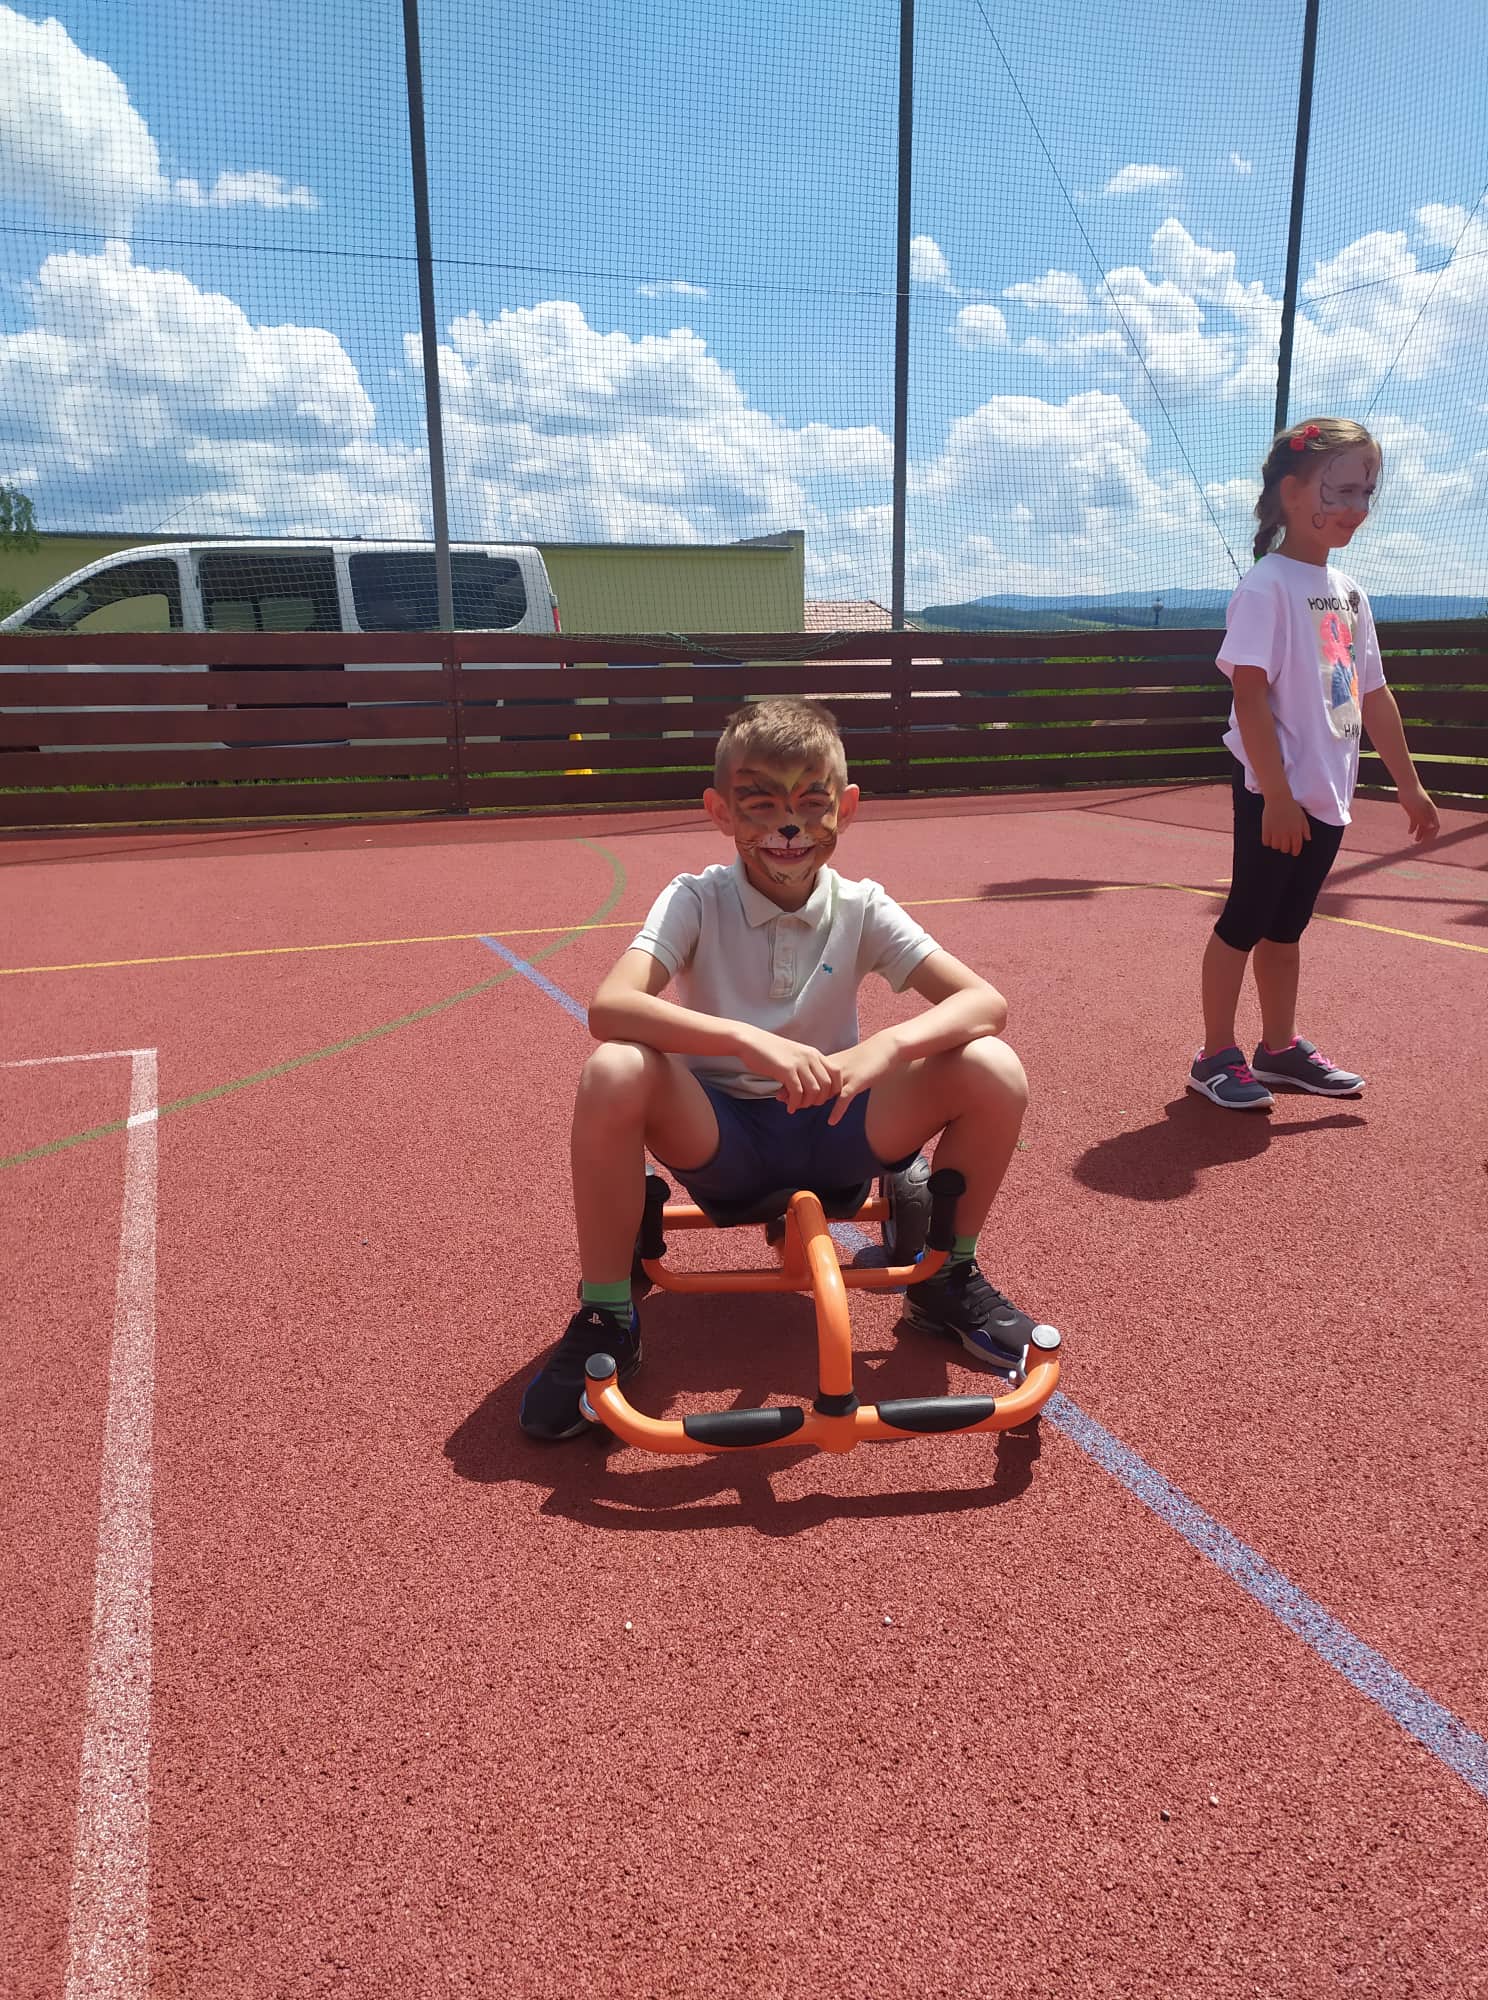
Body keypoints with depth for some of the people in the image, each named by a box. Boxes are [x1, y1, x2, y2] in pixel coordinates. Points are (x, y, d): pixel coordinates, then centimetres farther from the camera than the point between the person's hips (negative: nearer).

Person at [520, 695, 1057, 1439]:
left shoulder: (861, 910, -5)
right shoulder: (697, 900, -11)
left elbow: (985, 1002, -15)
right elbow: (609, 1006, -29)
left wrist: (887, 1046, -35)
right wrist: (748, 1040, -42)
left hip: (834, 1132, 2)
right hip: (719, 1138, -2)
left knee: (993, 1070, -20)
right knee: (613, 1073, -33)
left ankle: (947, 1280, 6)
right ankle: (605, 1317, -11)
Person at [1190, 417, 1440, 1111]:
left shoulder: (1349, 591, 13)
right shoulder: (1267, 586, -12)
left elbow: (1373, 695, 17)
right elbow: (1249, 694, -18)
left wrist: (1407, 784, 17)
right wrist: (1278, 794, -22)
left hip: (1328, 794, 8)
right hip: (1274, 792, -8)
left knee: (1286, 924, 16)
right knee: (1246, 921, 0)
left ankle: (1280, 1048, 26)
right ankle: (1217, 1058, 11)